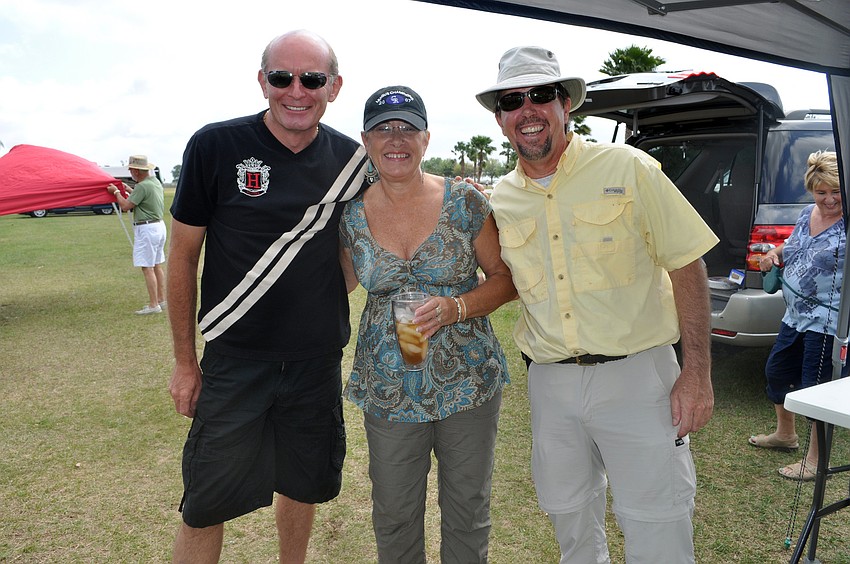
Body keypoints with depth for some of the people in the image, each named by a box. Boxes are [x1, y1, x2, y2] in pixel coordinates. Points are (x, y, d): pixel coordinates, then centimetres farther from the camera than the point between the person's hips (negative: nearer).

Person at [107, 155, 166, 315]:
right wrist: (129, 190, 25)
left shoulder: (142, 186, -18)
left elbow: (125, 206, -13)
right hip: (159, 225, 10)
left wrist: (116, 192, 2)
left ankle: (153, 305, -5)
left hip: (146, 229, -10)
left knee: (147, 267, -6)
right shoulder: (156, 181, 10)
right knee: (157, 265, 14)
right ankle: (161, 299, 20)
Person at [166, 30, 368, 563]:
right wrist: (185, 360, -2)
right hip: (234, 359, -2)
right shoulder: (216, 146, -10)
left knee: (303, 484, 18)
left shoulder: (351, 159, -2)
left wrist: (325, 313, 1)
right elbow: (183, 255, -4)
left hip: (318, 360, 3)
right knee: (206, 505, 5)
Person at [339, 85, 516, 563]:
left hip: (469, 381, -1)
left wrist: (456, 307, -20)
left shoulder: (464, 202, -8)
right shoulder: (352, 215, -2)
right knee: (394, 516, 15)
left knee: (468, 514, 15)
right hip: (389, 392, 2)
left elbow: (506, 279, -3)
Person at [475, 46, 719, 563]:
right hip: (550, 382, 4)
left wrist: (697, 373, -10)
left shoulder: (628, 168, -7)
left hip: (637, 376, -3)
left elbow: (687, 267, -6)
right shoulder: (499, 200, 4)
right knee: (568, 515, 20)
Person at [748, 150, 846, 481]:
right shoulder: (808, 214, 8)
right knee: (777, 371, 20)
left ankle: (814, 461, 19)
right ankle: (785, 434, 43)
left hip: (828, 321, -8)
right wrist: (775, 252, 8)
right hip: (796, 315, 9)